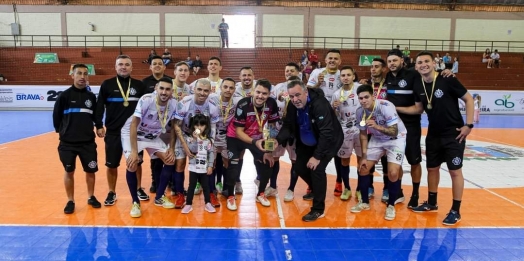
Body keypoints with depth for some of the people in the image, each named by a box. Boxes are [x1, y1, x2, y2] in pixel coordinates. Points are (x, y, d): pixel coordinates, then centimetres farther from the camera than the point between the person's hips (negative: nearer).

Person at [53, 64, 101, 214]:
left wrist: (99, 126, 4)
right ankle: (70, 201, 22)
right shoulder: (64, 96, -5)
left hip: (88, 142, 2)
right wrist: (61, 131, 5)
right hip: (67, 142, -2)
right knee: (69, 172, 8)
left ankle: (91, 197, 28)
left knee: (91, 170, 8)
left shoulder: (91, 96, 4)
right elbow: (56, 116, 1)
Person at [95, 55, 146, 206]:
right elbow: (100, 107, 0)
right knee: (112, 164, 7)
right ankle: (112, 193, 22)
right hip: (113, 132, -1)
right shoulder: (107, 84, -1)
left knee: (136, 162, 10)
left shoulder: (139, 85, 3)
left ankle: (138, 189, 28)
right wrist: (99, 126, -6)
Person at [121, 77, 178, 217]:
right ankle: (135, 202, -1)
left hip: (153, 136, 5)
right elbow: (134, 125, -27)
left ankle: (159, 197, 13)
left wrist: (171, 148, -8)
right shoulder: (146, 100, -30)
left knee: (170, 160, -5)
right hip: (132, 133, -4)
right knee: (132, 164, -22)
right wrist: (134, 151, -31)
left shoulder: (174, 104, -17)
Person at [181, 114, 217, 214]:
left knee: (206, 186, 11)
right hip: (193, 168, -1)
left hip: (204, 168, 1)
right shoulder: (190, 138, -4)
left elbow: (211, 153, 1)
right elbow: (192, 150, -18)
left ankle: (208, 204, 23)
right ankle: (188, 204, 17)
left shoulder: (208, 140, 1)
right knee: (192, 186, 7)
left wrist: (210, 166, -4)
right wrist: (195, 139, -24)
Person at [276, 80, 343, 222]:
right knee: (299, 167, 5)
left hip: (329, 141, -7)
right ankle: (316, 190, 35)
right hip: (307, 142, 7)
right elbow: (287, 126, -8)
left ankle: (318, 210, -7)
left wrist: (317, 156, -35)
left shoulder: (319, 104, -33)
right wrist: (278, 140, -28)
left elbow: (326, 133, -35)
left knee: (317, 168, -20)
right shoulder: (293, 105, -12)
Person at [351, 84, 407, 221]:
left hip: (396, 139, -5)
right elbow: (363, 134, -2)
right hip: (377, 139, 5)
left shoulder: (386, 106, -31)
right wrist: (364, 157, -3)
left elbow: (394, 132, -32)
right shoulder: (360, 111, -14)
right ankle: (364, 202, 22)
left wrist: (377, 126, -48)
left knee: (393, 173, -18)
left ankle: (391, 205, 7)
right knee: (363, 168, 2)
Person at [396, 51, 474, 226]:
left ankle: (455, 211, 13)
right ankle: (431, 203, 31)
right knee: (432, 168, 14)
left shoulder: (448, 81, -16)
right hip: (433, 134, 5)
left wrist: (469, 125, -13)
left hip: (453, 134, -5)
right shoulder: (418, 86, -1)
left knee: (455, 171, 1)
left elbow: (469, 99, -9)